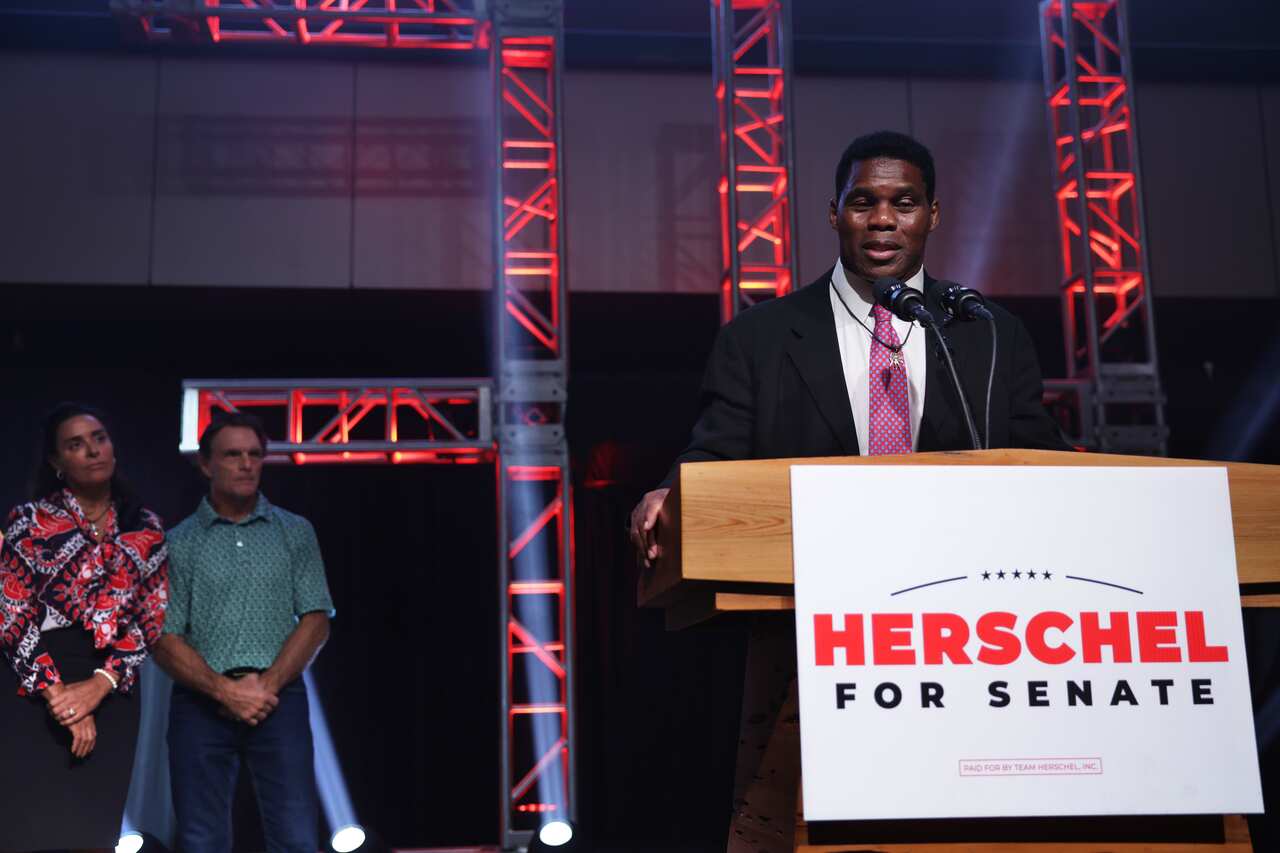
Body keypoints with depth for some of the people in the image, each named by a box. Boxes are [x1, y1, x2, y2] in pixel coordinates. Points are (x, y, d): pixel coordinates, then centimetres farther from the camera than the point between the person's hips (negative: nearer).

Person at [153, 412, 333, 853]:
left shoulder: (295, 532, 8)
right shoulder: (179, 543, 6)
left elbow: (316, 621, 2)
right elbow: (165, 639, 0)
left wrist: (267, 684, -11)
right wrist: (224, 689, -13)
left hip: (278, 698, 0)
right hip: (201, 703, 0)